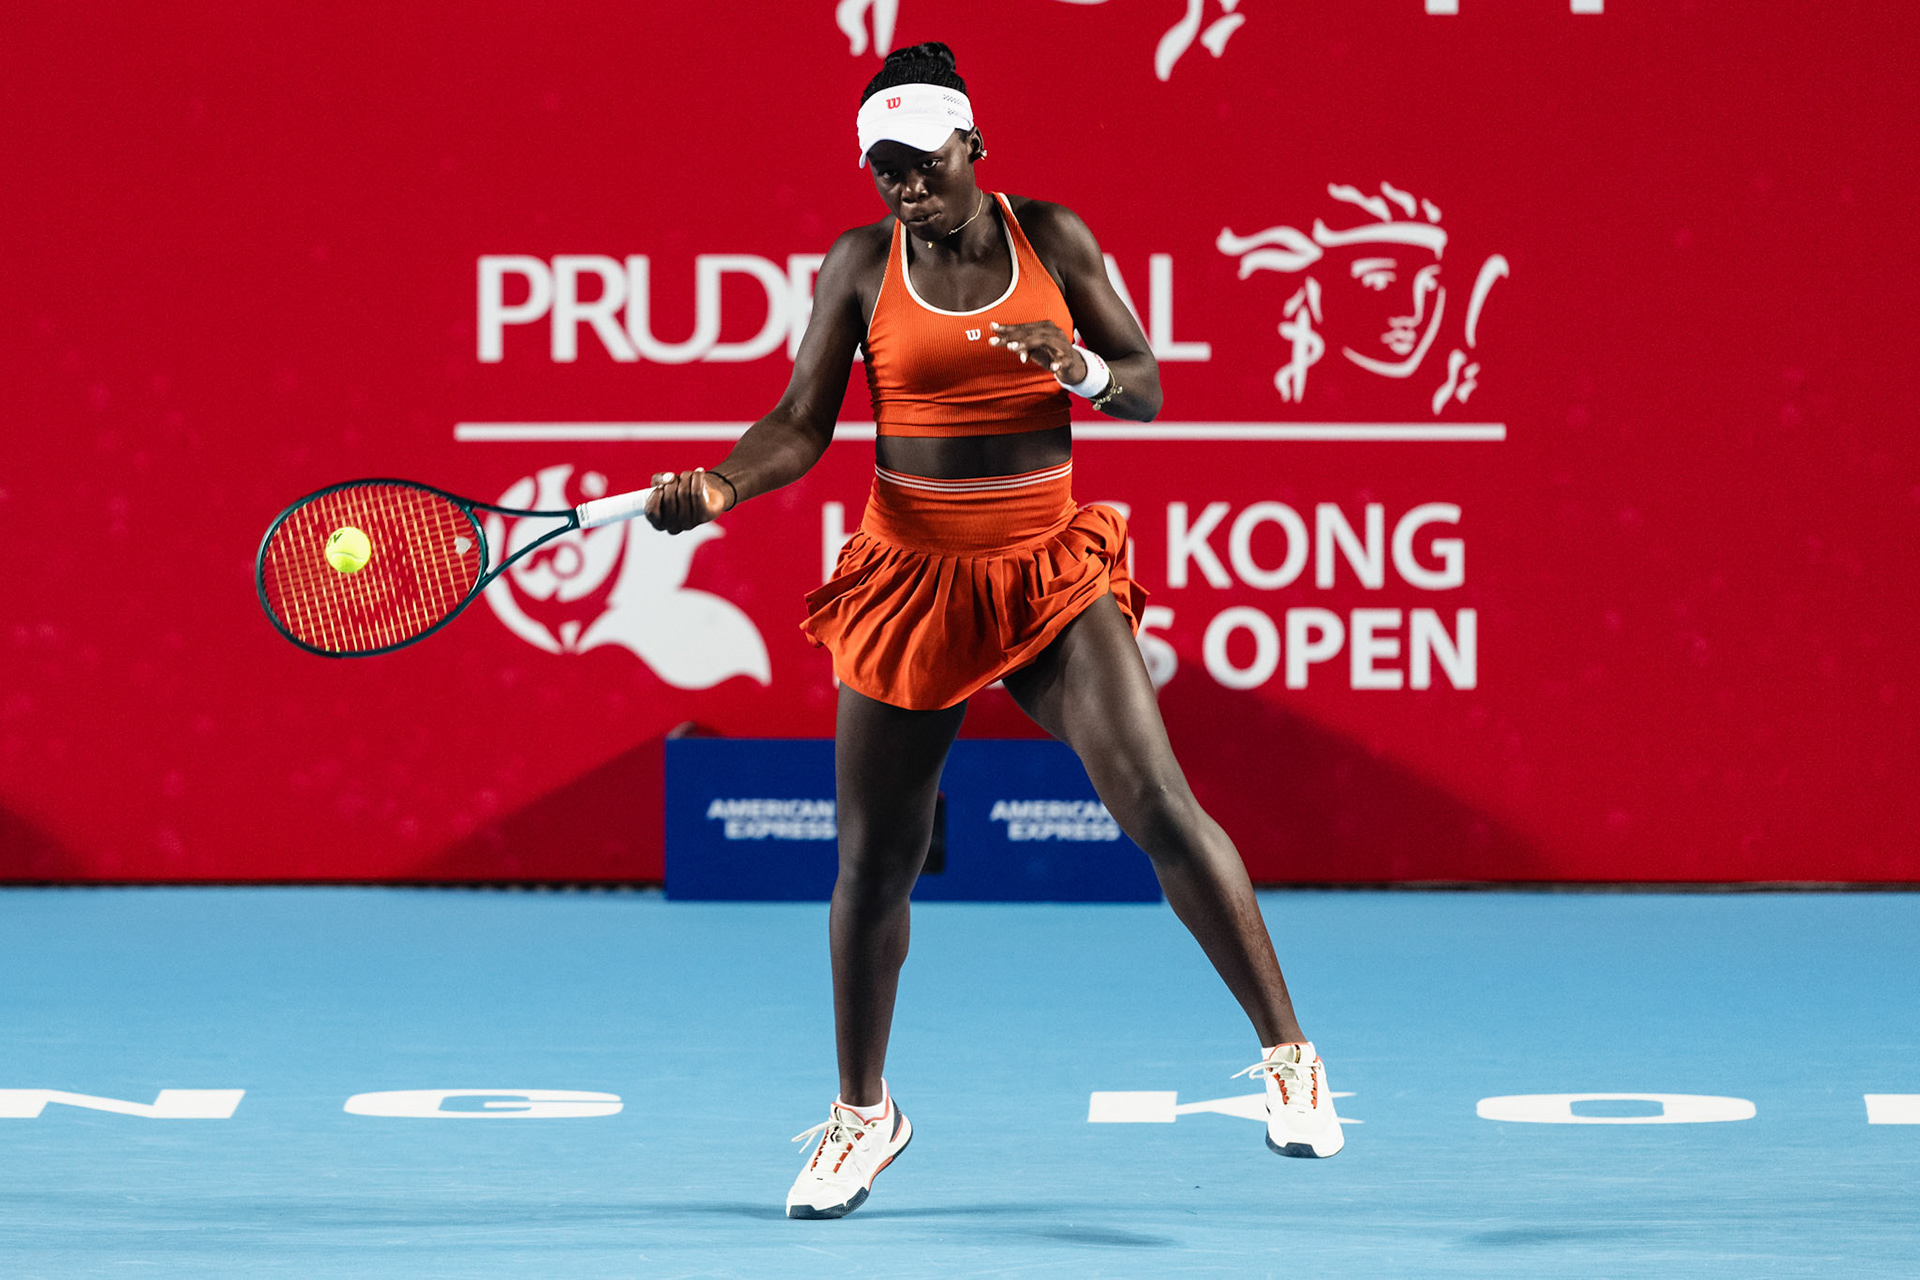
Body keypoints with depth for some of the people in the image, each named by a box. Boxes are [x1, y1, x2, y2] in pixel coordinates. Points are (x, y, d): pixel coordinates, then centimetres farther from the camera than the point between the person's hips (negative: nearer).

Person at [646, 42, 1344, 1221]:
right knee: (874, 860, 3)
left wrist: (1083, 370, -20)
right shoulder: (862, 266, 0)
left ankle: (1287, 1052, -5)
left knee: (1159, 806, -15)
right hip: (912, 579, 1)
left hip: (1048, 572, -1)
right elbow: (801, 426, -2)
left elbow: (1150, 391, 1)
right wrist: (718, 485, -20)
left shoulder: (1054, 240, -1)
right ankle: (863, 1112, 22)